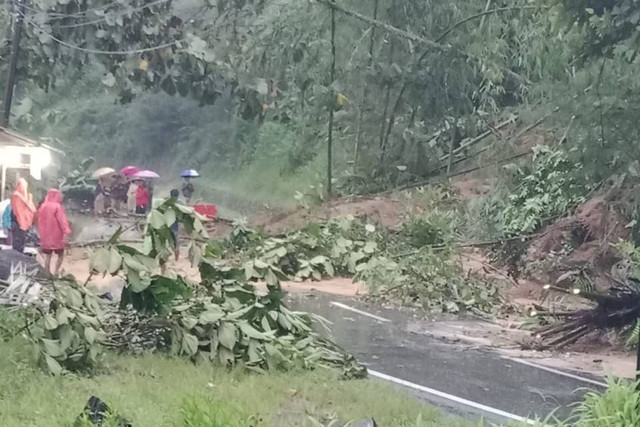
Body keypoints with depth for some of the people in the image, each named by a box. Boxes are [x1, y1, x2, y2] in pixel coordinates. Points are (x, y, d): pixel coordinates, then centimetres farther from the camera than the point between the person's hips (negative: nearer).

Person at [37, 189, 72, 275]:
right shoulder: (57, 206, -12)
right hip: (56, 235, -5)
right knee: (61, 255, 6)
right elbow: (62, 220, -21)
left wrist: (41, 233, 24)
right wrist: (66, 230, -27)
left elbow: (40, 221, 15)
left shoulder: (42, 207, 8)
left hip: (45, 236, 5)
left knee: (48, 256, 9)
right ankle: (56, 271, -6)